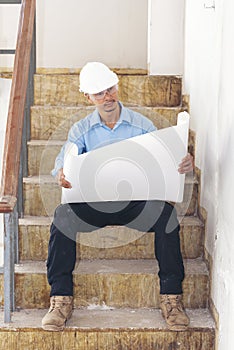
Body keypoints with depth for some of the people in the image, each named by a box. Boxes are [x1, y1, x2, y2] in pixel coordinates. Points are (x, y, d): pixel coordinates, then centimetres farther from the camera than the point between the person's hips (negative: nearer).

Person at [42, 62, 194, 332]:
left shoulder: (142, 125, 8)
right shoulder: (81, 130, 10)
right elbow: (65, 158, -3)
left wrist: (184, 164, -21)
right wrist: (61, 174, -29)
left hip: (135, 201, 0)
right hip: (93, 201, 1)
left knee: (166, 214, -31)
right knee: (62, 216, -29)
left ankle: (171, 297, -22)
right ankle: (61, 299, -22)